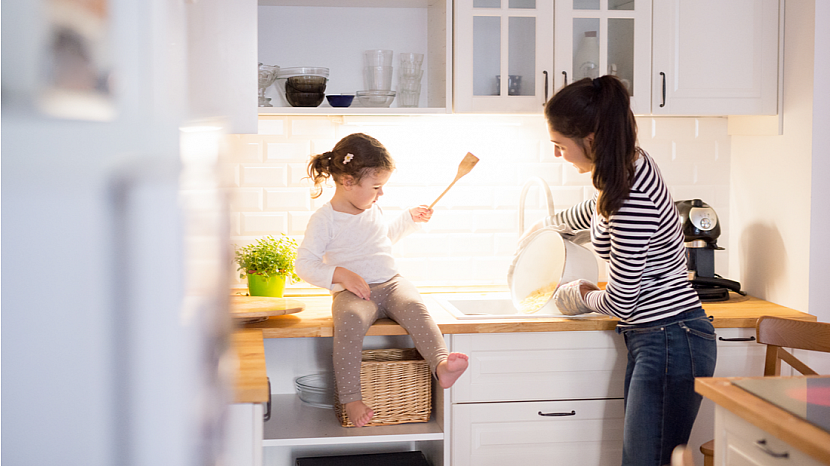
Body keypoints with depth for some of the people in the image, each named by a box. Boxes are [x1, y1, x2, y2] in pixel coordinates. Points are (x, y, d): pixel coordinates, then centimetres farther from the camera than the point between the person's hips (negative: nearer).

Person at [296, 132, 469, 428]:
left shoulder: (372, 210, 17)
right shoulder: (324, 219, -3)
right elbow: (305, 264, -6)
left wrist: (410, 219, 26)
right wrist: (340, 274, -18)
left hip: (391, 283, 5)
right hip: (352, 292, -5)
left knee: (414, 306, -29)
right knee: (350, 320, -37)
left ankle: (441, 365, -48)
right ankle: (350, 398, -33)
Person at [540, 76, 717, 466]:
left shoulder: (632, 199, -24)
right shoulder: (630, 165, 6)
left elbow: (620, 303, -17)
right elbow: (595, 212, 32)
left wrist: (583, 294, 6)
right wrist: (548, 222, 51)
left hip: (670, 343, -10)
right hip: (651, 341, 10)